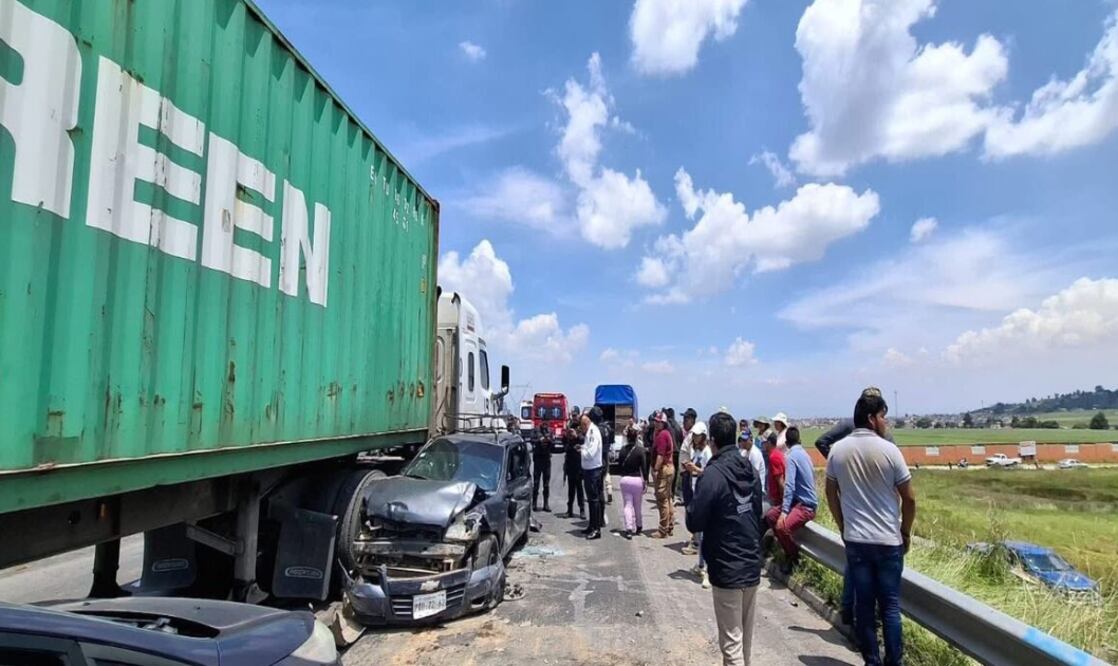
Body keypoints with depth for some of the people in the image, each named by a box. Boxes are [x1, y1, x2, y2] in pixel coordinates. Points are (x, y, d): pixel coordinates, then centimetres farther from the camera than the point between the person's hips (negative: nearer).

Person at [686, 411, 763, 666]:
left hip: (727, 568, -7)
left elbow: (694, 523, -17)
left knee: (731, 640, 0)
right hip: (752, 564, 8)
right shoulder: (750, 469, 5)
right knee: (745, 635, 20)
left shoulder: (714, 474, -19)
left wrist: (694, 506, 1)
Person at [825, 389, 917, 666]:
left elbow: (831, 494, 8)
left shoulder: (837, 450, -1)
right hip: (888, 540, -3)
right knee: (890, 605, 7)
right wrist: (906, 533, 9)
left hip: (855, 539, 3)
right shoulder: (888, 450, -12)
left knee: (863, 604, 9)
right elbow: (909, 499, -5)